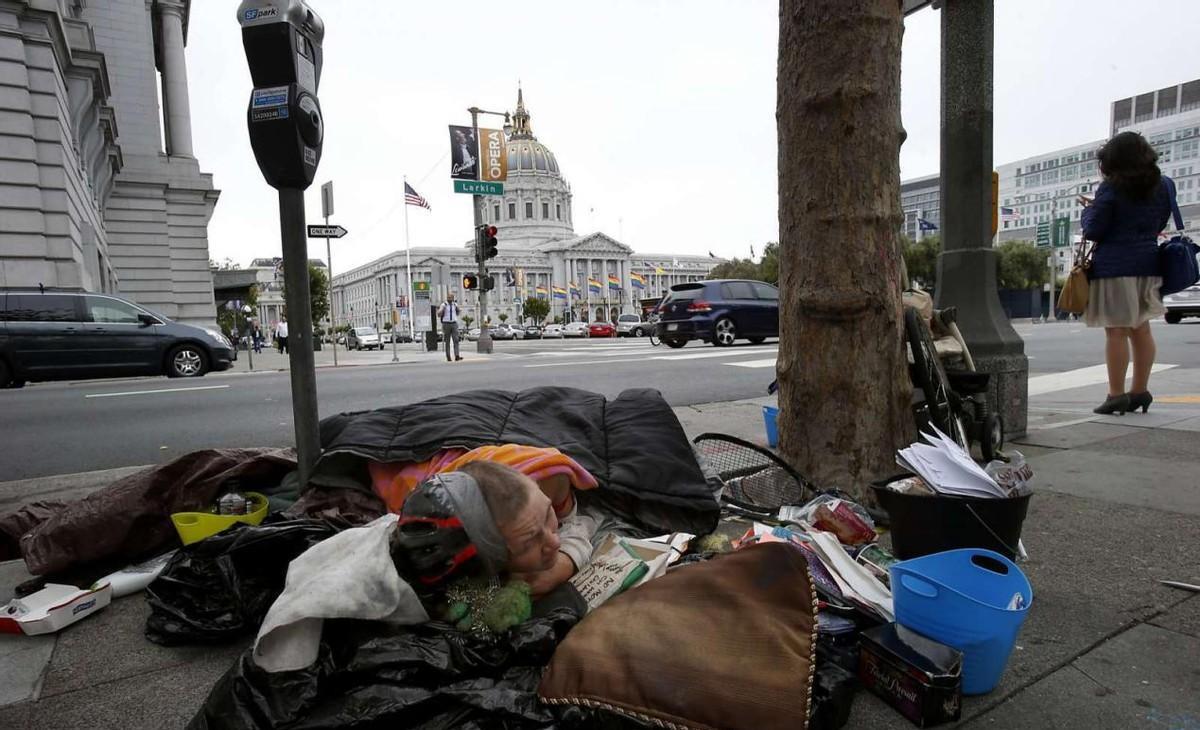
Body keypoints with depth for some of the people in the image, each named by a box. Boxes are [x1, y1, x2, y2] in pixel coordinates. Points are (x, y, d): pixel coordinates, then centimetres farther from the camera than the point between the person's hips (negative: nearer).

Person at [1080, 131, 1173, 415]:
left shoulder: (1111, 189, -9)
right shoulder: (1161, 186, 11)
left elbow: (1093, 231, -10)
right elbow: (1159, 224, 22)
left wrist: (1089, 210, 9)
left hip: (1114, 266, -7)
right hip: (1148, 263, 7)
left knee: (1116, 331, -4)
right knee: (1140, 328, 13)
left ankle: (1117, 394, -2)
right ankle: (1140, 390, 19)